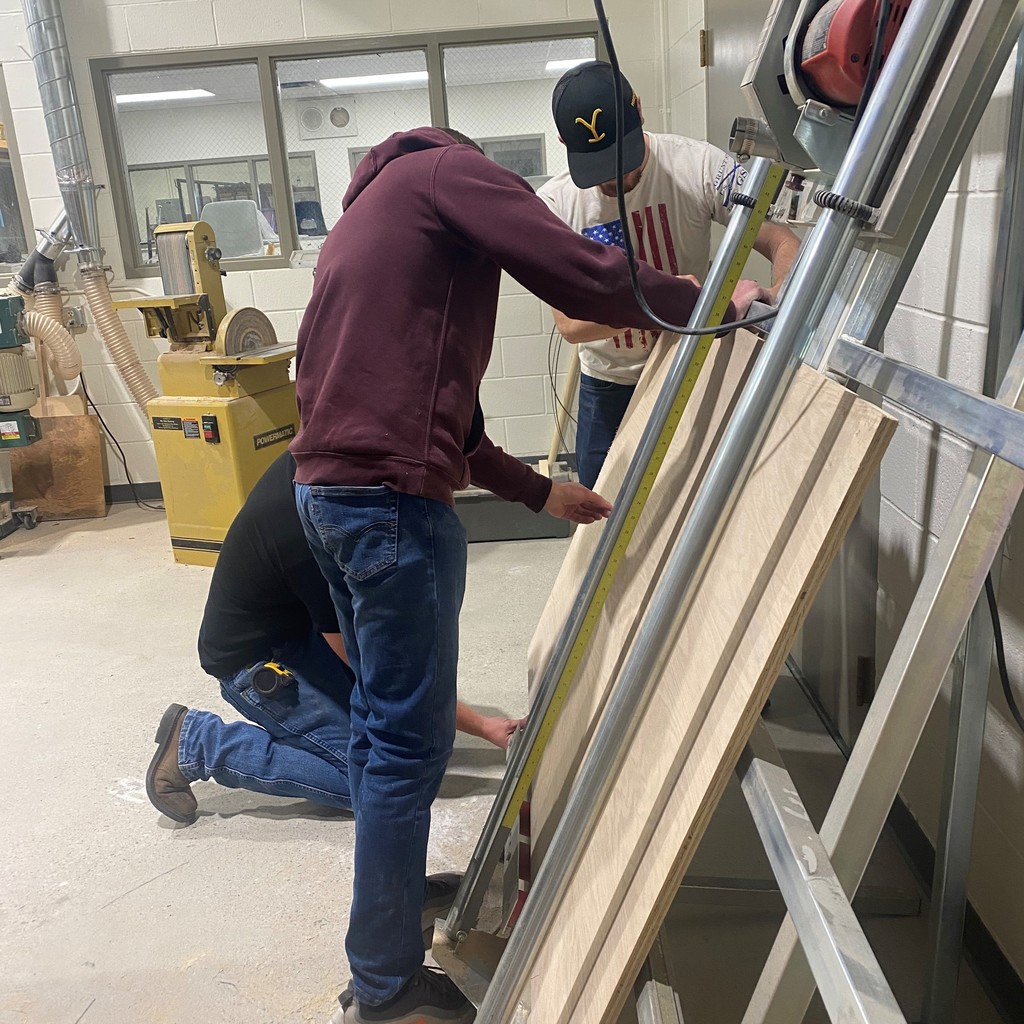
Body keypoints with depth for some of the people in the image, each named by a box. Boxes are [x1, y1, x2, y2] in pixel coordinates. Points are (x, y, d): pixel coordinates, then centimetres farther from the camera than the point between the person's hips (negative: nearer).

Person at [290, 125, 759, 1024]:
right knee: (411, 739, -1)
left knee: (379, 718, 19)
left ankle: (390, 884, 36)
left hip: (329, 487, 10)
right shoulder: (448, 166, 2)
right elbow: (587, 277, -12)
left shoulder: (373, 215, 29)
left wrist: (540, 493, 24)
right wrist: (705, 301, 6)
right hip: (393, 497, -10)